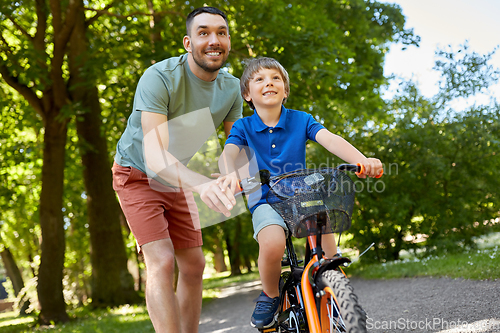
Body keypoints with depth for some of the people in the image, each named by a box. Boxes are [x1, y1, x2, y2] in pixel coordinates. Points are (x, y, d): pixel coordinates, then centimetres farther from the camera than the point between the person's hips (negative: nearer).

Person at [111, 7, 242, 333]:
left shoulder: (231, 88, -9)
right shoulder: (159, 78, -29)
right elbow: (155, 155, -39)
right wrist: (202, 183, -57)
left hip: (176, 179, 6)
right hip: (138, 175, -6)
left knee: (194, 266, 4)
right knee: (162, 262, -21)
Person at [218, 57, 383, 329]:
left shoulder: (301, 120, 4)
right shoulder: (243, 126, 3)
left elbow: (330, 139, -13)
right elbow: (228, 153, -15)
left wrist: (363, 161, -32)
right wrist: (230, 173, -42)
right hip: (266, 201, -1)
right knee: (272, 245, -33)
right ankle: (271, 296, -3)